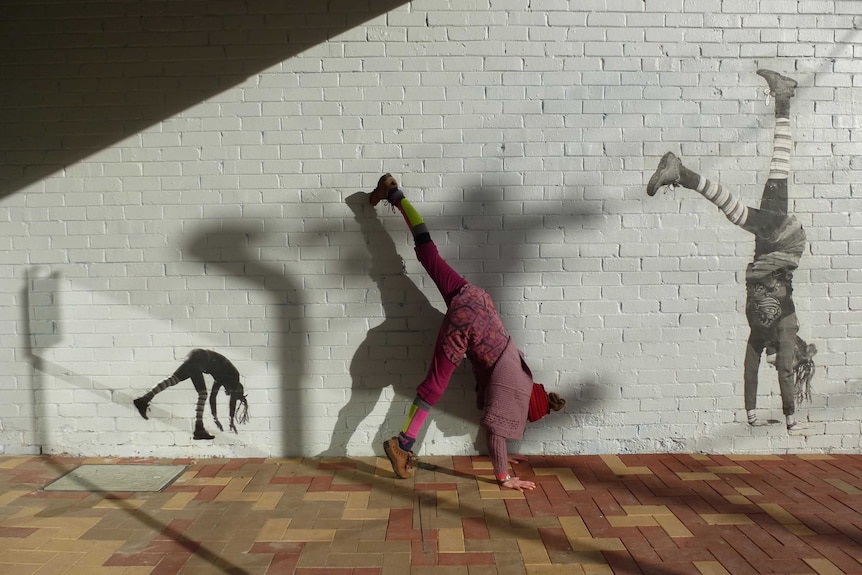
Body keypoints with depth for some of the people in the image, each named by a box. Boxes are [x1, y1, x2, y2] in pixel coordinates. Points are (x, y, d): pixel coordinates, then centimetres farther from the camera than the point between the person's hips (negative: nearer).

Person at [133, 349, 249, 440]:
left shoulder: (223, 377, 27)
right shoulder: (234, 375, 8)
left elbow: (212, 397, 33)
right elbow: (233, 400, 4)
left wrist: (215, 419, 37)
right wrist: (232, 422, 7)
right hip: (199, 358, -8)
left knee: (203, 393, 7)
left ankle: (199, 428, 0)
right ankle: (143, 400, -34)